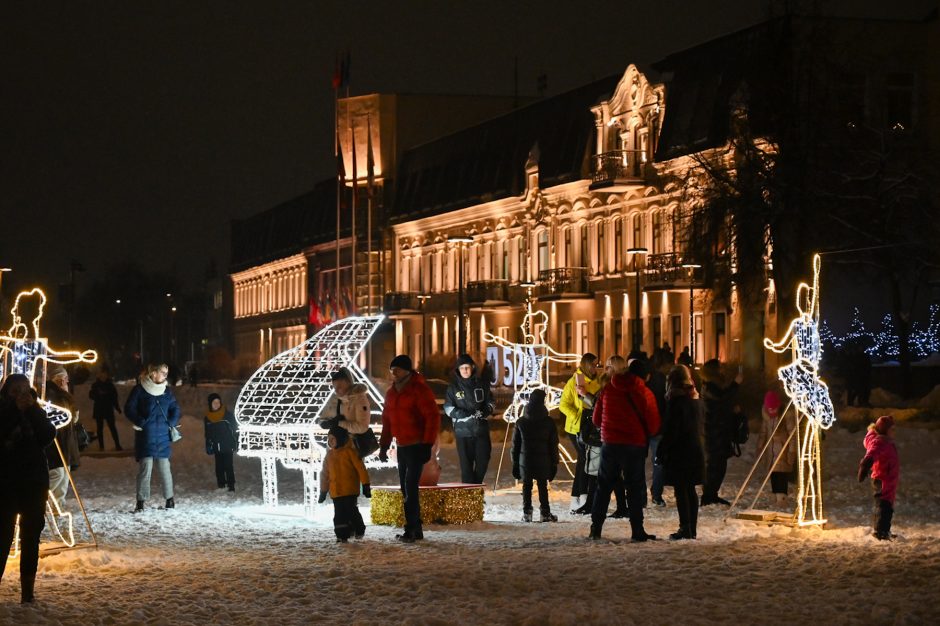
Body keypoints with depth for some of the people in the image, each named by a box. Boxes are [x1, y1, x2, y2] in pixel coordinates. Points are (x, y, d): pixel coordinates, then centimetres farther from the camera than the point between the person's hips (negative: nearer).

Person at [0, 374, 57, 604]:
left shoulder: (36, 414, 7)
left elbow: (48, 436, -10)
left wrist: (32, 410, -16)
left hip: (34, 484, 3)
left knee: (30, 539, 5)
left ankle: (28, 593, 10)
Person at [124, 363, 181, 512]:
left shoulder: (166, 391, 9)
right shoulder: (139, 390, -3)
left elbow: (175, 410, 16)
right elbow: (129, 409, -4)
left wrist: (170, 424, 0)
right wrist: (141, 422, -13)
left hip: (162, 438, 3)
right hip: (145, 437, -3)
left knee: (165, 468, 3)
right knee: (145, 468, -6)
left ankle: (170, 499, 15)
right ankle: (140, 502, -1)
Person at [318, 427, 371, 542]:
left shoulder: (349, 451, -6)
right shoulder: (330, 454, 12)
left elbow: (360, 468, -8)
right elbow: (325, 473, 19)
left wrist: (365, 485, -11)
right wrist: (323, 491, 19)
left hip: (350, 490, -5)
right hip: (335, 491, 5)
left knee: (351, 511, -5)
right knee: (339, 514, 3)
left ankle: (359, 530, 15)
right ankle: (342, 534, 8)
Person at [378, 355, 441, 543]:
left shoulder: (419, 390, -13)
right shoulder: (391, 393, 12)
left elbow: (433, 417, -17)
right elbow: (387, 420, 20)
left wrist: (427, 444, -21)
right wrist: (384, 446, 17)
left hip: (417, 447, -8)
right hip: (401, 447, 8)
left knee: (410, 488, -13)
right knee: (406, 489, 9)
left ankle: (411, 530, -12)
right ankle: (416, 530, 15)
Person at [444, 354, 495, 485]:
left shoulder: (481, 384, 7)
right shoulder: (454, 387, 2)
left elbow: (490, 402, 14)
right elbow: (448, 408, 0)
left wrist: (485, 411, -9)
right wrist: (466, 414, -14)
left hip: (481, 429, 2)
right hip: (463, 430, -2)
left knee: (483, 459, 3)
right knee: (466, 463, -2)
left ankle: (476, 486, 24)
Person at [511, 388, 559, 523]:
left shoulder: (521, 422, -1)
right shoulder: (549, 422, -4)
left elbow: (515, 444, 4)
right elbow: (553, 445, -1)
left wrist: (515, 462, 11)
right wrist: (554, 463, 6)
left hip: (525, 461, 1)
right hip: (543, 461, -1)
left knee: (526, 486, 8)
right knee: (542, 486, 6)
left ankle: (527, 513, 6)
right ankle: (545, 513, 6)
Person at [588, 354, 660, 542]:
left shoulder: (608, 389, 3)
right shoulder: (644, 393, -7)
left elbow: (596, 419, 7)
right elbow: (654, 425, -6)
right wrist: (644, 434, 15)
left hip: (610, 443, 3)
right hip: (635, 446, -3)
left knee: (604, 486, 11)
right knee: (635, 488, 4)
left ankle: (596, 528, 9)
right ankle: (637, 530, 2)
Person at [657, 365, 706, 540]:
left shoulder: (676, 401, -13)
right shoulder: (697, 400, 11)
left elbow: (670, 430, -15)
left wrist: (660, 453, -10)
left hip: (679, 452, -8)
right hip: (695, 450, 8)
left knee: (680, 490, -4)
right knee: (690, 490, 12)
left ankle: (685, 528, -6)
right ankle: (692, 529, 14)